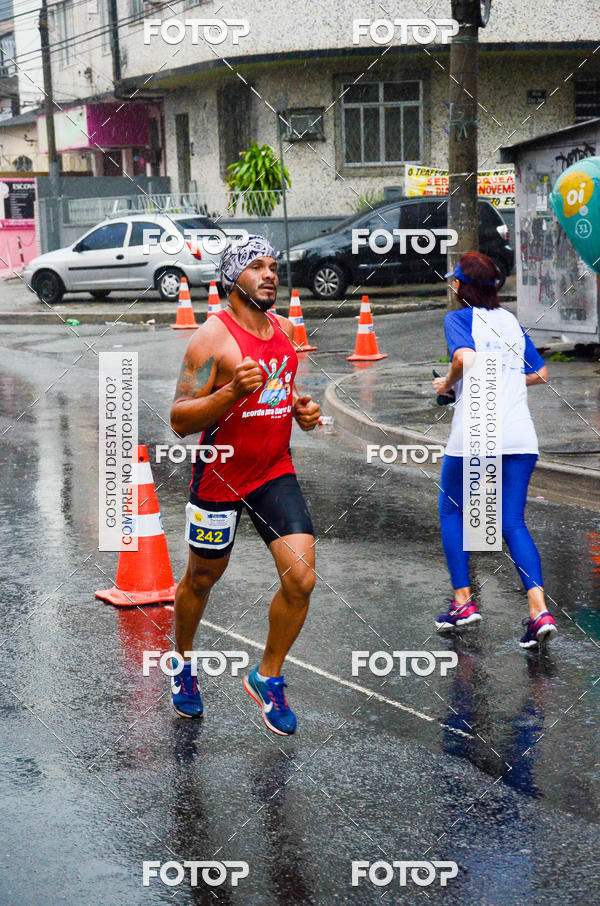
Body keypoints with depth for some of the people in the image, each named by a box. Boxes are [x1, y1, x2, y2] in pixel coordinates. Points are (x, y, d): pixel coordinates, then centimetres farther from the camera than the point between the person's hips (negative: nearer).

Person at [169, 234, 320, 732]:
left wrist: (302, 409, 2)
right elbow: (181, 418, -19)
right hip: (220, 474, -5)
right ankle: (183, 663, 42)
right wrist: (233, 393, -34)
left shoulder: (285, 329, 6)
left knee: (301, 579, -8)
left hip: (276, 471, 5)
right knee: (202, 578, 14)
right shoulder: (213, 336, -16)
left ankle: (267, 677, 13)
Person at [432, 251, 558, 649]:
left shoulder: (459, 318, 0)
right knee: (513, 522, 5)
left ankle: (463, 601, 13)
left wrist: (447, 383, -3)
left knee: (452, 513, 15)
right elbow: (541, 373, 22)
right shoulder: (512, 321, 17)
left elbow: (465, 358, -20)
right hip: (520, 436, 5)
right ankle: (539, 609, -12)